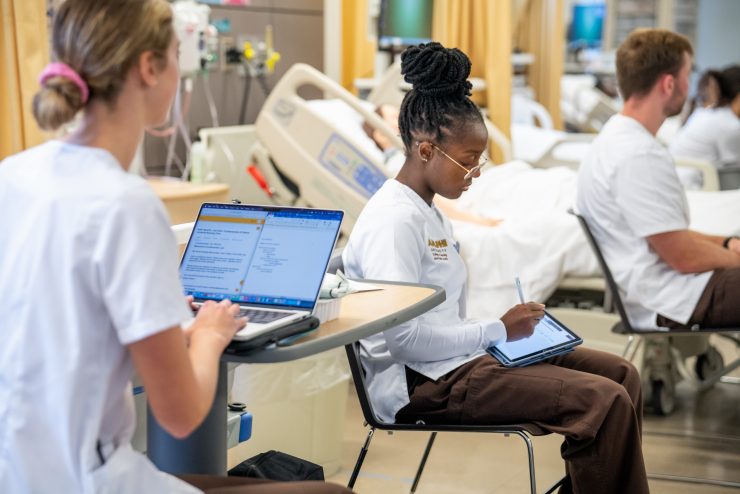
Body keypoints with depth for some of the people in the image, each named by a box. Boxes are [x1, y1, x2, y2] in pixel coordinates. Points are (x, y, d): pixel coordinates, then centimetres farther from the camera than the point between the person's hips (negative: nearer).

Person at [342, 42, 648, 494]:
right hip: (424, 384, -10)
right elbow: (402, 336, -25)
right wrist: (497, 331, -16)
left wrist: (504, 332, 1)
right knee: (605, 401, -20)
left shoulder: (430, 214, 14)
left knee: (620, 374, 7)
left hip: (453, 359, 10)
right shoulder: (395, 220, -17)